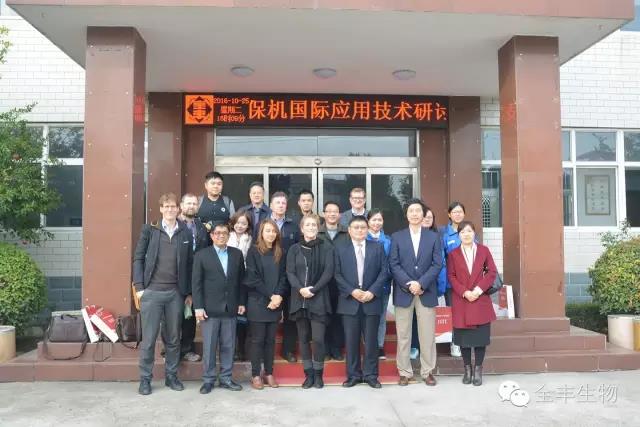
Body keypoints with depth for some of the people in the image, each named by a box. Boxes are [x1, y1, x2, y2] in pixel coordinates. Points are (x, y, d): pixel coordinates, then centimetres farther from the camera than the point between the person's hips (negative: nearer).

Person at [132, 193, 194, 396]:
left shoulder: (186, 233, 6)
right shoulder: (149, 230, 2)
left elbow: (190, 263, 7)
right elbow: (138, 258, 2)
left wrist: (189, 292, 5)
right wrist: (139, 287, -5)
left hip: (176, 293, 2)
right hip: (151, 291, -2)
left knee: (173, 338, 10)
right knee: (149, 338, 3)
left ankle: (171, 376, 24)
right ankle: (145, 379, 16)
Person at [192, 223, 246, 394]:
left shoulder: (237, 254, 9)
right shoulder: (202, 255, 1)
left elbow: (241, 280, 11)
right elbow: (196, 283, -2)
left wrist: (241, 302, 6)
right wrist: (198, 307, -8)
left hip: (230, 308, 3)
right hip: (209, 309, -2)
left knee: (228, 346, 7)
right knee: (209, 346, 3)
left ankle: (226, 378, 19)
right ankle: (208, 380, 15)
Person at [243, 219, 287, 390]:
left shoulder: (280, 253, 10)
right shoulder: (253, 251, -3)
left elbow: (283, 276, 6)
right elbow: (252, 278, -9)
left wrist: (278, 296, -10)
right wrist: (270, 296, -12)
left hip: (275, 302, 4)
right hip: (258, 302, -4)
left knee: (271, 340, 8)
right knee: (257, 340, 2)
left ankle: (269, 374, 16)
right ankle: (255, 375, 11)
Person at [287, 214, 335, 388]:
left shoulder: (326, 248, 3)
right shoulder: (294, 249, 9)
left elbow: (328, 272, -5)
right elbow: (290, 272, 1)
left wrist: (313, 289, -15)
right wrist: (300, 289, -16)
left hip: (319, 300, -2)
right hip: (299, 300, 2)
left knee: (318, 339, -6)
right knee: (303, 339, 7)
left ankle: (318, 374, 11)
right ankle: (308, 374, 18)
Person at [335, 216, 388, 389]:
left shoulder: (377, 247, 7)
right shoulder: (341, 249, 7)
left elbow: (384, 271, 1)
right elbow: (337, 275, 1)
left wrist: (372, 291, -11)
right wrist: (352, 291, -12)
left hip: (372, 300, 0)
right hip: (349, 301, 0)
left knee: (371, 340, 5)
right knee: (351, 341, 5)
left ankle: (370, 375, 16)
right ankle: (353, 375, 16)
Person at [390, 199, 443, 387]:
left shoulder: (433, 237, 8)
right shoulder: (397, 237, 6)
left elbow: (437, 264, 0)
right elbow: (393, 264, -1)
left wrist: (421, 283, -12)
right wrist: (408, 284, -12)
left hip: (426, 292, 0)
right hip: (403, 292, 0)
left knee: (427, 334, 4)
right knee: (403, 335, 4)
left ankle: (427, 371, 16)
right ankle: (404, 372, 14)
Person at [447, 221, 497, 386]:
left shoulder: (484, 250, 4)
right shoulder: (453, 253, 3)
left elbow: (492, 272, 1)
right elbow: (451, 276, 0)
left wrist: (479, 289, -11)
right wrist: (464, 292, -13)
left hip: (481, 300, 0)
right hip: (461, 301, 0)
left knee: (481, 336, 2)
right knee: (463, 337, 5)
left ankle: (478, 370, 14)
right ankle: (467, 369, 18)